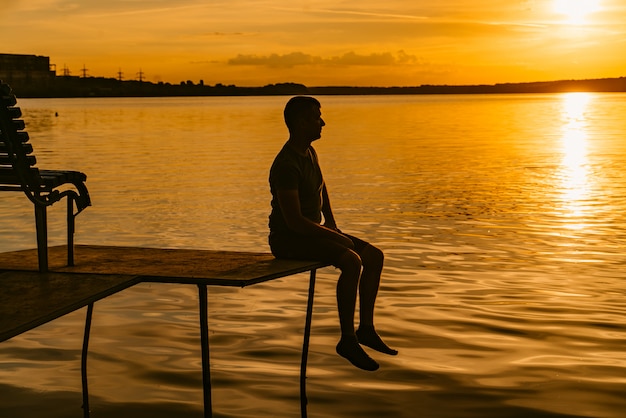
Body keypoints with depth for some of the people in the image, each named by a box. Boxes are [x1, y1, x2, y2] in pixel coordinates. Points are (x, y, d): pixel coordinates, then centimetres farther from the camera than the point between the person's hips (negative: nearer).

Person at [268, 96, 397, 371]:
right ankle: (347, 339, -20)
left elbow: (321, 188, 28)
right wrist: (334, 236, -18)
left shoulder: (309, 152, 9)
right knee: (351, 261, -29)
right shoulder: (287, 165, -22)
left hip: (313, 232, 10)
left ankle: (365, 328, 7)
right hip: (287, 239, -10)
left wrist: (331, 222, 13)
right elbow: (294, 220, -26)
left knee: (374, 257, 2)